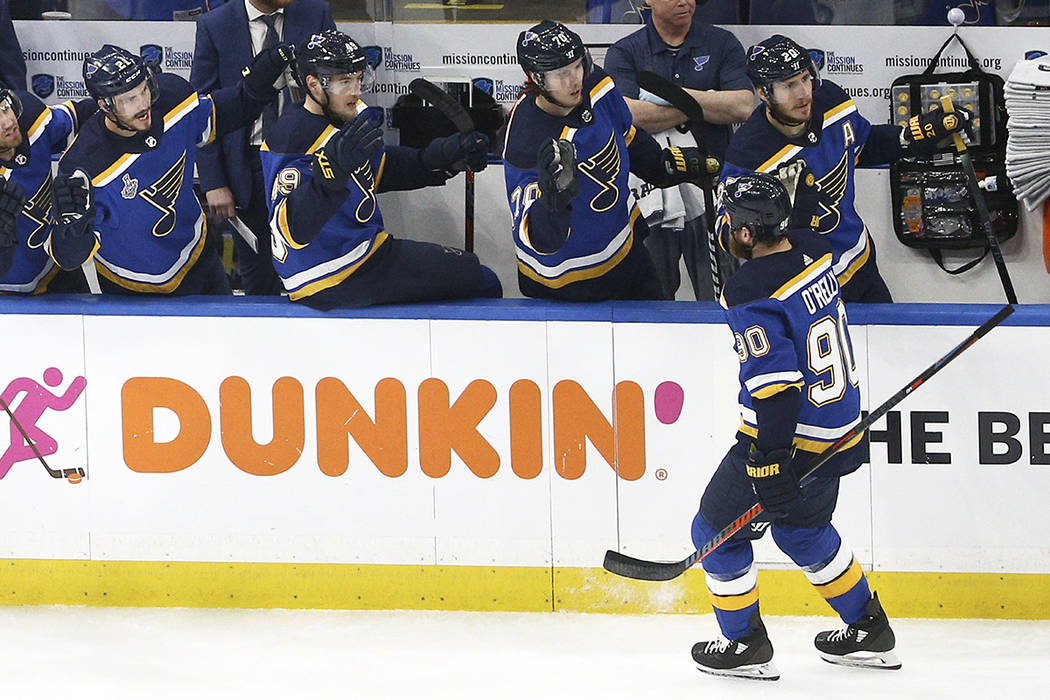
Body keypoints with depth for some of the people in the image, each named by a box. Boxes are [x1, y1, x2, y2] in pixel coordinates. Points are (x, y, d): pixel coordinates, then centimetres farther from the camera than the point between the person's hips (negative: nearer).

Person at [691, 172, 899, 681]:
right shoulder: (813, 252, -3)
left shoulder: (751, 296, -25)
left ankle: (745, 646, 18)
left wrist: (770, 466, -26)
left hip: (789, 441, -8)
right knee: (803, 529, 29)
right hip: (840, 436, 8)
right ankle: (869, 633, 34)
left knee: (717, 531, 11)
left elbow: (774, 386, -28)